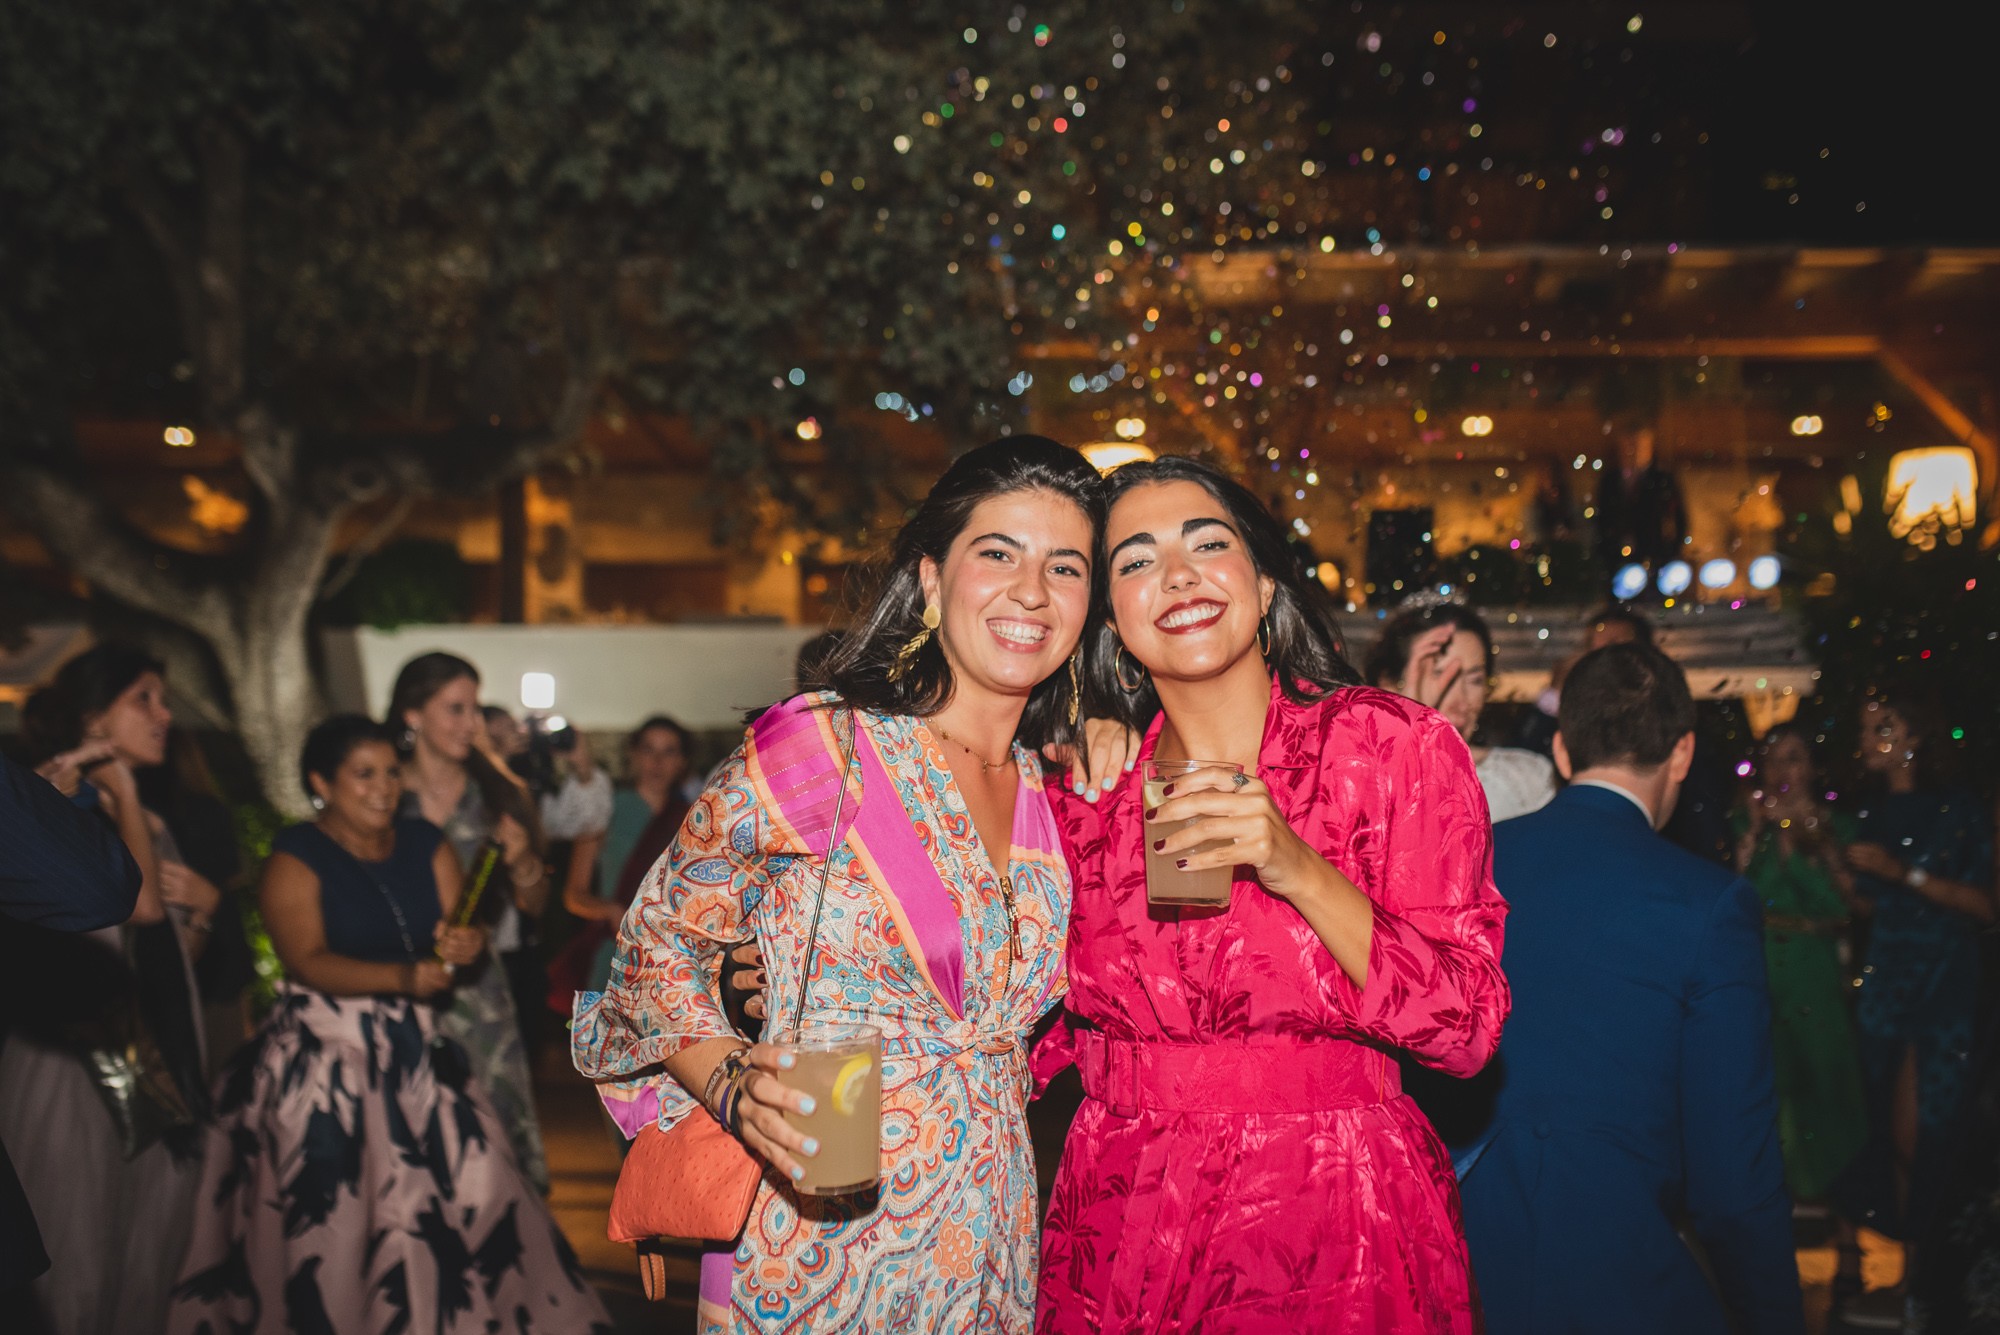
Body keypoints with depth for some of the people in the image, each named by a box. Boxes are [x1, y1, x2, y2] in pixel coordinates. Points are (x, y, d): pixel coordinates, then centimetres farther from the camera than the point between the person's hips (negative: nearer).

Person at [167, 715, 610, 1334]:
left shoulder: (426, 843, 7)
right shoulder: (294, 858, -7)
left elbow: (460, 930, 1)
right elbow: (308, 962, -18)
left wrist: (466, 945, -24)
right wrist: (405, 976, -32)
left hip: (415, 1051, 4)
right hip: (323, 1061, -4)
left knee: (458, 1203, 3)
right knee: (332, 1222, -2)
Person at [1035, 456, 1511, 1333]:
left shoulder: (1394, 747, -8)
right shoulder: (1086, 783, 0)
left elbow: (1468, 1027, -12)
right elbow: (1047, 1029, 9)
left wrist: (1299, 872, -23)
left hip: (1333, 1236, -2)